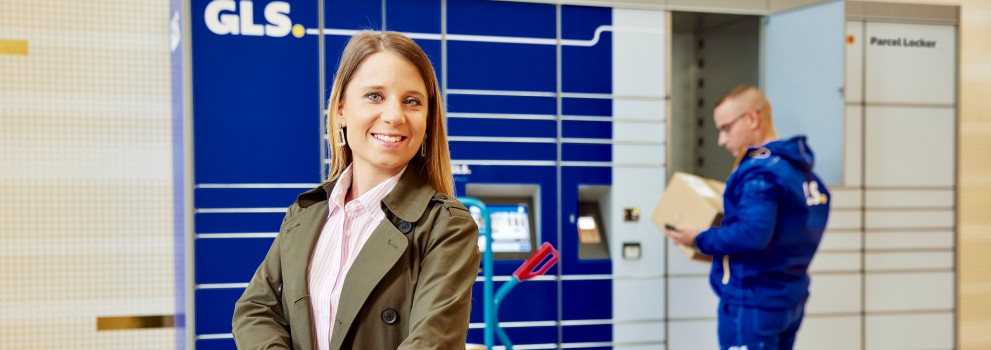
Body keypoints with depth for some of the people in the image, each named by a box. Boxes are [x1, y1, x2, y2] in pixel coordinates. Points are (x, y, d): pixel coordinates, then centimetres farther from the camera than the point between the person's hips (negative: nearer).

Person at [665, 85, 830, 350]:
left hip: (754, 301, -10)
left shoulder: (761, 171, -19)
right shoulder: (801, 168, 11)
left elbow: (753, 234, -30)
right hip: (788, 297, 10)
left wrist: (700, 240, -16)